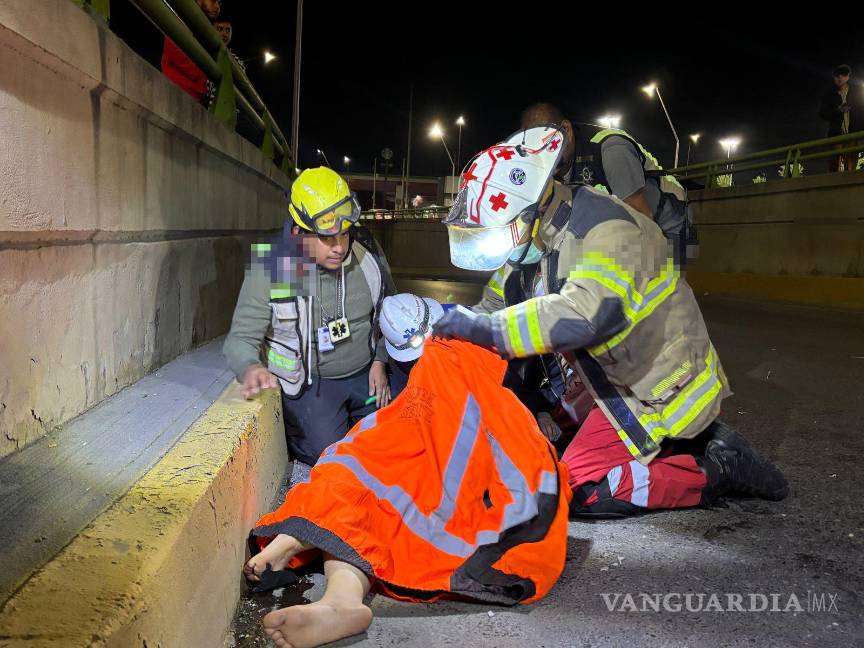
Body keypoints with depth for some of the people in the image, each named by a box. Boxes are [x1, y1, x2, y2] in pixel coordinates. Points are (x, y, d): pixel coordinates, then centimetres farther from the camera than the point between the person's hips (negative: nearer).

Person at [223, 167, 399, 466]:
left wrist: (380, 360, 3)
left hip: (365, 375, 4)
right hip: (310, 383, -4)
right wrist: (251, 367, -39)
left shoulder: (366, 252, -8)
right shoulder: (271, 271, -20)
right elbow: (241, 338, -16)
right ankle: (288, 433, 18)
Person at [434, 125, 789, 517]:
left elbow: (589, 312, -44)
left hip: (667, 388, -10)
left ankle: (718, 471, -1)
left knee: (581, 489, -10)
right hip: (634, 382, 10)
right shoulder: (552, 238, 3)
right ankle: (708, 442, 18)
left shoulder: (604, 226, -26)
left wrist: (491, 328, -40)